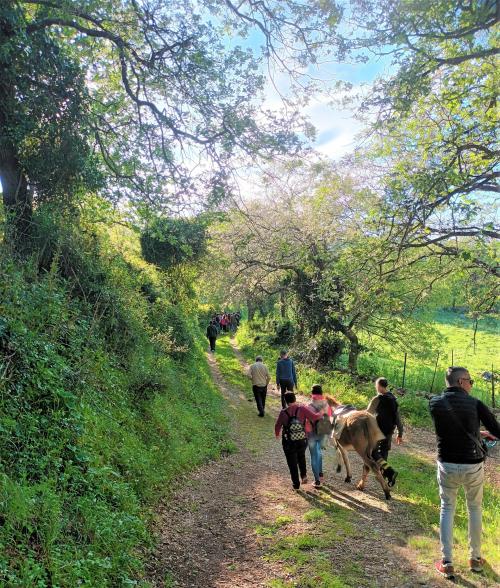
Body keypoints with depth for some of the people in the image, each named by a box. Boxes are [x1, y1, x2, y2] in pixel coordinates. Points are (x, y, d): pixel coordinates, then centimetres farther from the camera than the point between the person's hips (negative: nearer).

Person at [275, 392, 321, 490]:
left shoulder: (283, 412, -12)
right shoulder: (302, 409, -15)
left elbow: (277, 426, -2)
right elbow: (314, 417, -22)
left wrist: (277, 434, 18)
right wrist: (321, 414, -1)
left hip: (289, 442, -1)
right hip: (302, 441, 1)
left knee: (292, 462, 14)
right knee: (301, 457, 30)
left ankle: (296, 483, 20)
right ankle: (304, 475, 20)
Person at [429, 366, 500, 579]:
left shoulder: (435, 403, -5)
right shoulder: (475, 404, -11)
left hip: (447, 466, 1)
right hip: (473, 466, -1)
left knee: (447, 510, 15)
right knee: (475, 509, 21)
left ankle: (447, 563, 14)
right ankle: (475, 558, 32)